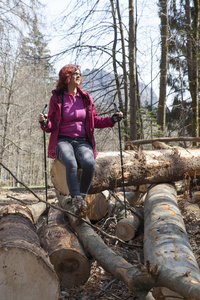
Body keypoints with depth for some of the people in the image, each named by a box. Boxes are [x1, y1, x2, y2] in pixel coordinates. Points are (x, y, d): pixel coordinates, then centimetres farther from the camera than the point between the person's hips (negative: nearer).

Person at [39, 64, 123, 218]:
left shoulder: (86, 98, 13)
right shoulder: (57, 98, 5)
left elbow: (95, 121, 17)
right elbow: (52, 126, 4)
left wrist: (112, 119, 2)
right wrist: (45, 122, -19)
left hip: (82, 141, 2)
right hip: (63, 141, -2)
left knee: (89, 163, -32)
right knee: (71, 163, -36)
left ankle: (82, 196, -14)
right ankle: (77, 201, -39)